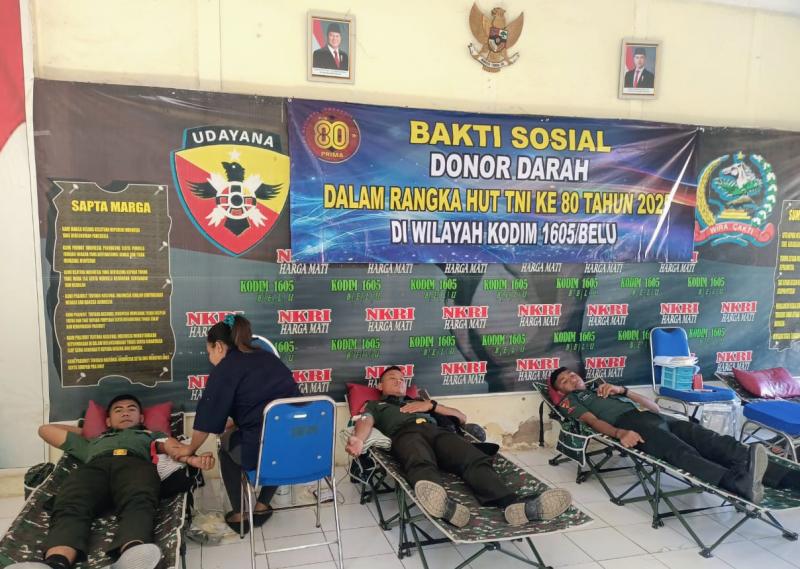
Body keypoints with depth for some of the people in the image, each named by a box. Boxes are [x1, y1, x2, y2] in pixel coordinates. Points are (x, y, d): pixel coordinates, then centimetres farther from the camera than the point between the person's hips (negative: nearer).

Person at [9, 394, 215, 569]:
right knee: (70, 508, -35)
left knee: (139, 503, -39)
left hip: (135, 463, -2)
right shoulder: (92, 442, 46)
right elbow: (45, 429, 52)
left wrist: (192, 459, -4)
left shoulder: (152, 435, 41)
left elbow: (173, 447, 17)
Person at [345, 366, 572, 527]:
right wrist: (357, 440, -17)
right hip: (407, 435, -3)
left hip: (437, 431, 4)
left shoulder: (418, 402, 43)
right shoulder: (375, 405, 35)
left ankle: (514, 505, -56)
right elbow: (365, 423, 8)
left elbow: (461, 417, 33)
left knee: (475, 459, -30)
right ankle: (446, 505, -74)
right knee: (421, 464, -42)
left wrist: (431, 405, 16)